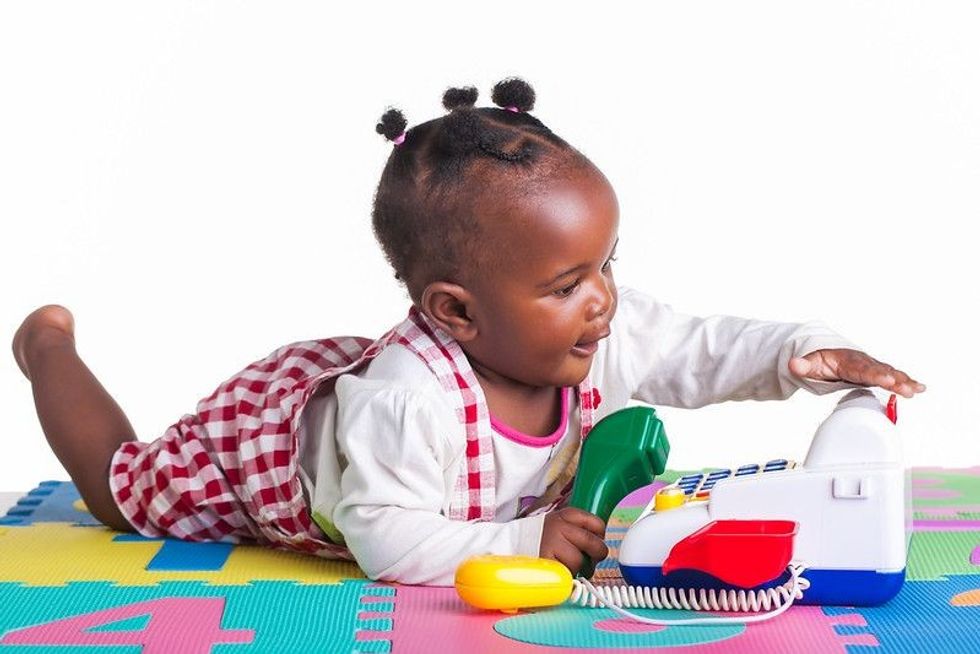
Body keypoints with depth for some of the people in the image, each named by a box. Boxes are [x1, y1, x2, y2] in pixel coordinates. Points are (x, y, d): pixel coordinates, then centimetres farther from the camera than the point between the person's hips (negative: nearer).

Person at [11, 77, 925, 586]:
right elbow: (388, 543, -46)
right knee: (123, 488, 20)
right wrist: (524, 541, -48)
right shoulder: (405, 399, -49)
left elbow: (703, 351, -23)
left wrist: (807, 354, -39)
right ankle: (50, 346, 41)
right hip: (261, 437, -5)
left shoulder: (606, 334, -29)